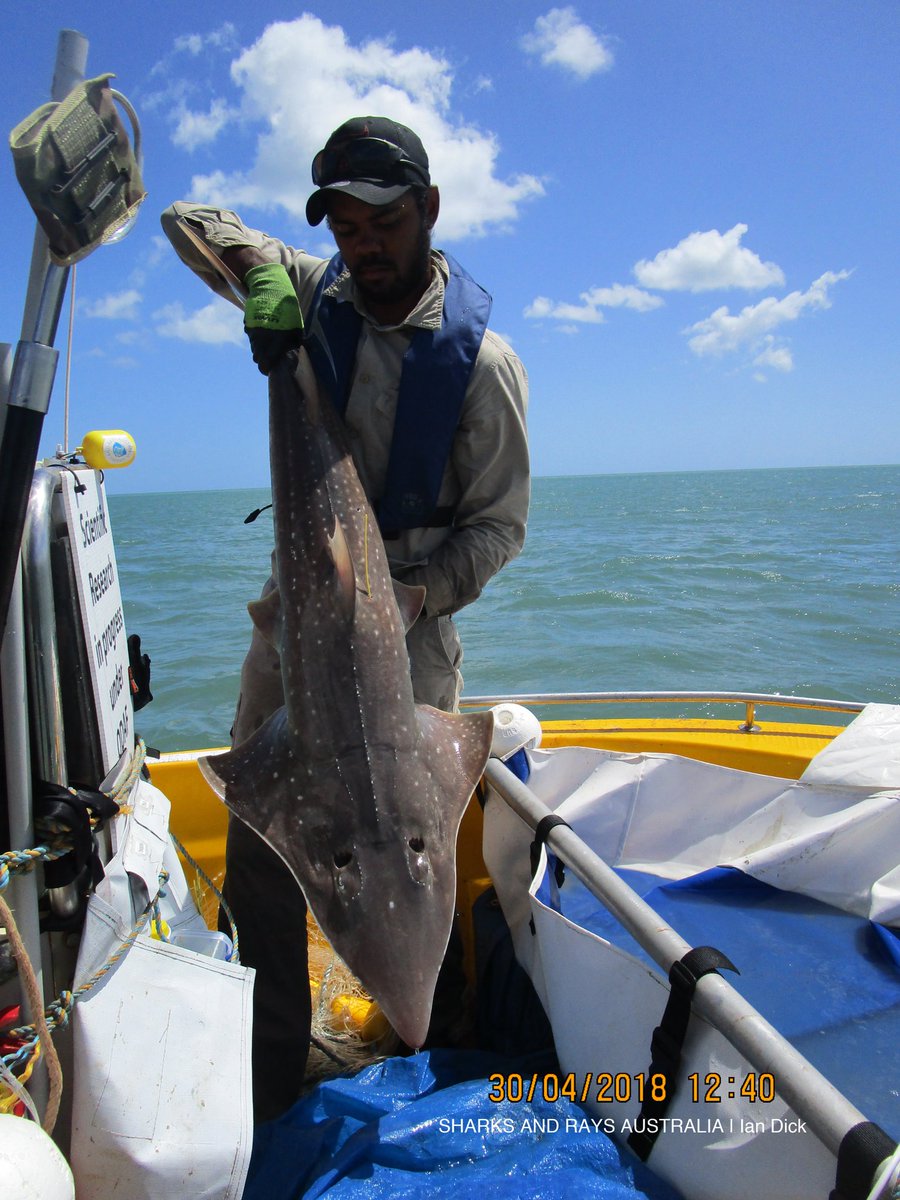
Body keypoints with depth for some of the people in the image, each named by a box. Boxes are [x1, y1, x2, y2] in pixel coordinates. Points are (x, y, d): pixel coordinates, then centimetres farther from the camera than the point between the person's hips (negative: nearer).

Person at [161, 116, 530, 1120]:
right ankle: (268, 1080, 25)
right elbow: (190, 222, 13)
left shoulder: (480, 360, -10)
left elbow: (499, 522, -5)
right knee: (257, 844, 6)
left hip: (411, 624, -3)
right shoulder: (312, 292, 1)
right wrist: (258, 275, -8)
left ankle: (425, 1064, 31)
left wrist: (415, 596, -19)